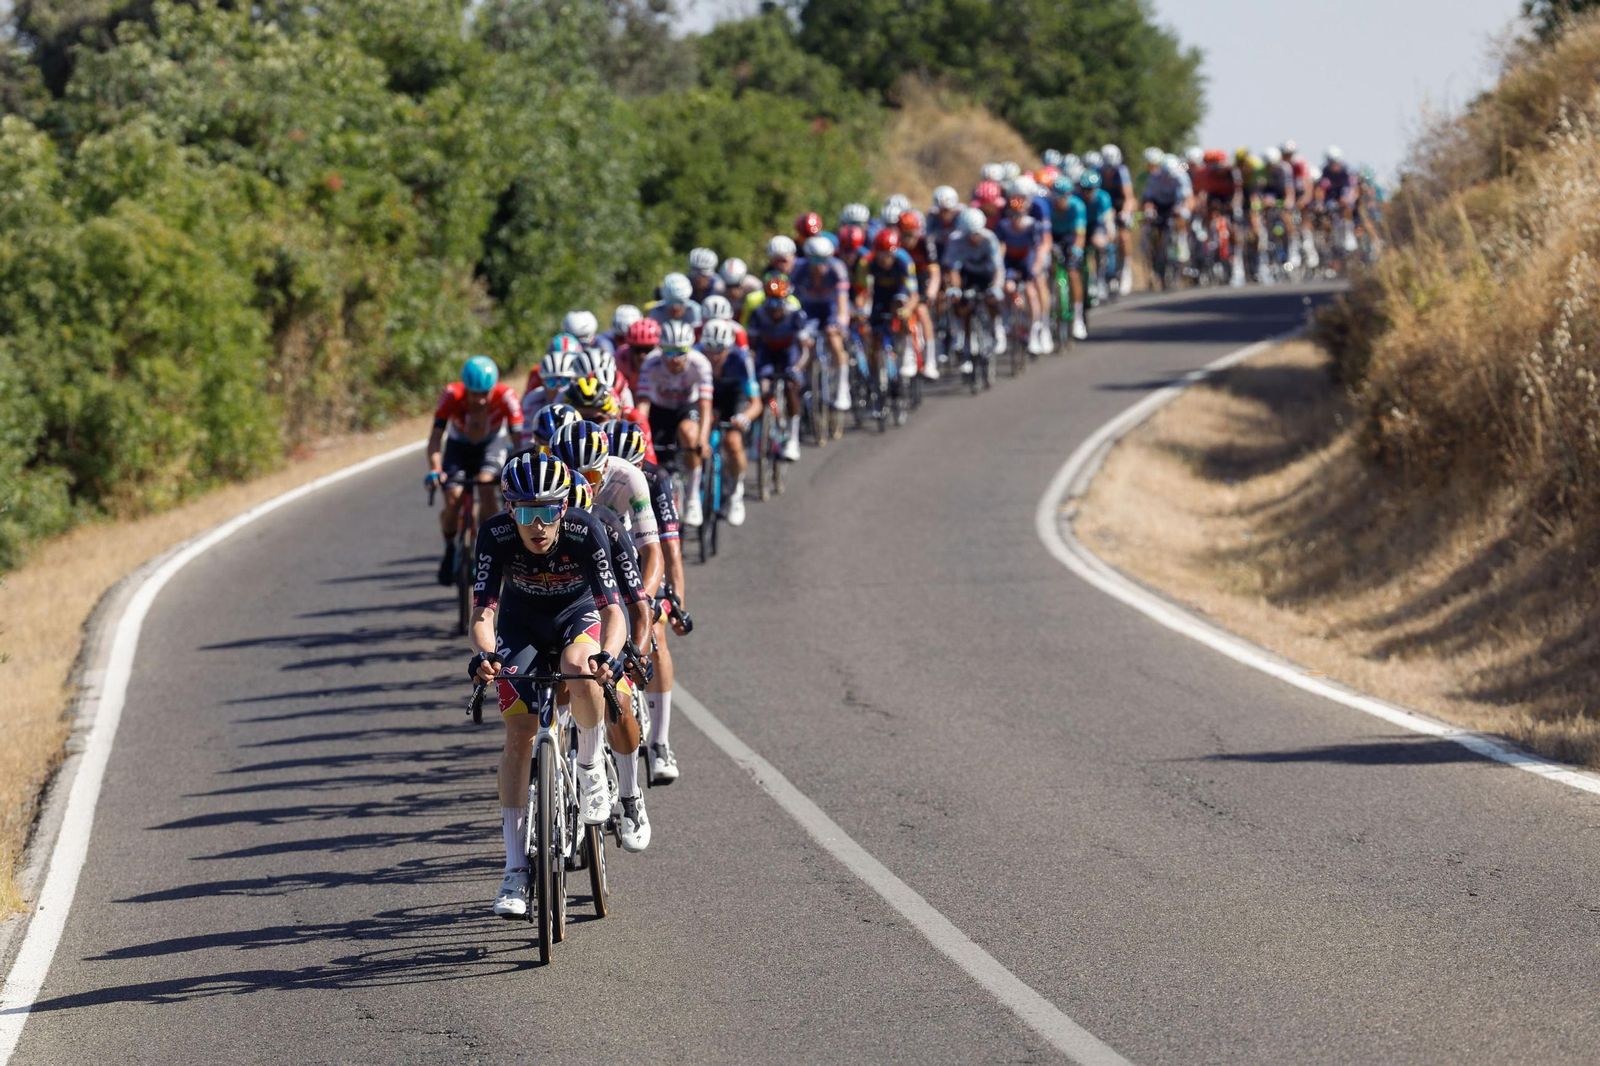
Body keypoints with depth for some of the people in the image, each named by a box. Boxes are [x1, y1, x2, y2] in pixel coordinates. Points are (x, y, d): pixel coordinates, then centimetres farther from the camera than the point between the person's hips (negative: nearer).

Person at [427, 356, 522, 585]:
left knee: (486, 485, -29)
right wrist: (434, 470, -48)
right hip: (459, 445, 1)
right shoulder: (452, 396, -32)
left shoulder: (506, 396, -32)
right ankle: (450, 548, 11)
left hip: (493, 443, -1)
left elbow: (518, 436, -32)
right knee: (453, 500, -17)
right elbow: (436, 437, -33)